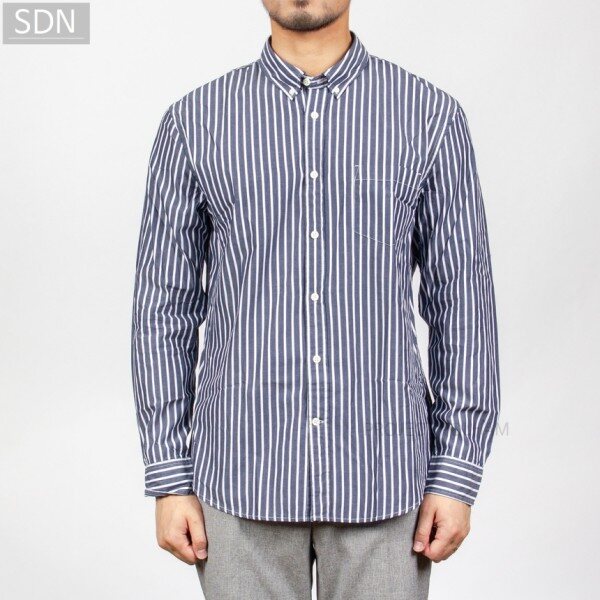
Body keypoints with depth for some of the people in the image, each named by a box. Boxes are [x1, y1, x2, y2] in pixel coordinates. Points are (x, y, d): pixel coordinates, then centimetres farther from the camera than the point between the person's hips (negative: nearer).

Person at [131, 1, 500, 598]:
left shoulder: (431, 116, 0)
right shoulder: (195, 121, 1)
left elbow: (462, 301, 1)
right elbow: (163, 305, 2)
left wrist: (456, 476, -2)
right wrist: (169, 480, -1)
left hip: (379, 477, 0)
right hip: (243, 476, 1)